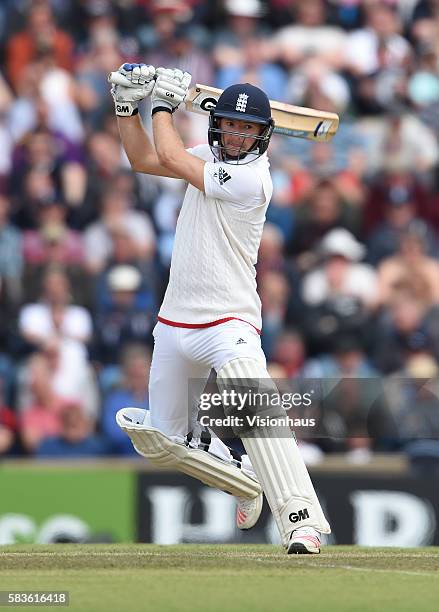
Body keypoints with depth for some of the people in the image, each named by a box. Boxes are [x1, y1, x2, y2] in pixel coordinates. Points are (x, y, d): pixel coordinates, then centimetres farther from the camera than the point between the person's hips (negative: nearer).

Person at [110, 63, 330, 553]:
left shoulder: (251, 178, -17)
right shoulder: (212, 156, 8)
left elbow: (169, 157, -15)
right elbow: (143, 159, 17)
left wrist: (164, 104, 0)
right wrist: (127, 105, 6)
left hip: (230, 322, -8)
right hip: (175, 324, 8)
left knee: (254, 409, -32)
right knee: (162, 440, 12)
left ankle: (302, 521, -39)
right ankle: (247, 481, 36)